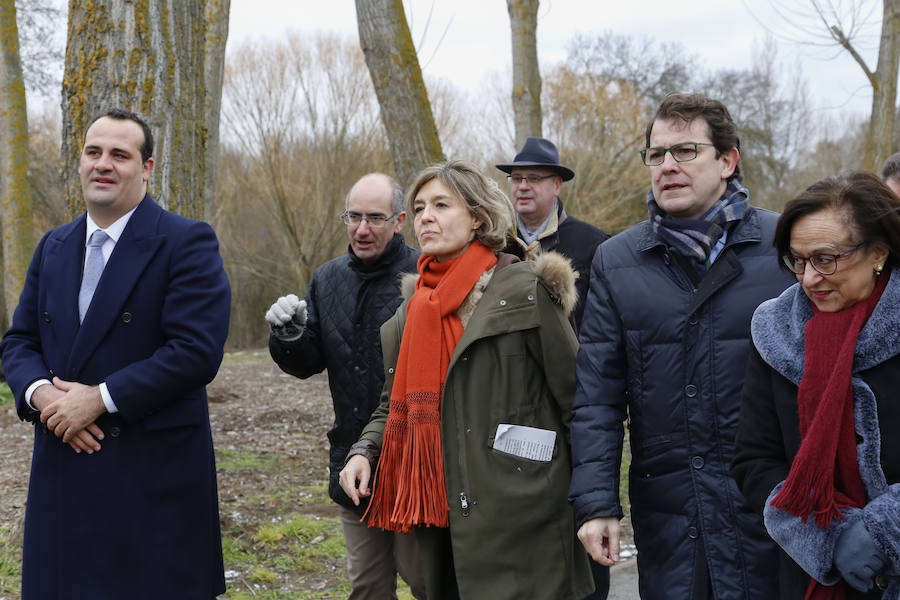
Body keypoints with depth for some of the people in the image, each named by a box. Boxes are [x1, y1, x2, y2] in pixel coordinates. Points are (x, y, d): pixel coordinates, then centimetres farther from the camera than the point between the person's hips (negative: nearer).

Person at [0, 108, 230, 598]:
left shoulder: (186, 244, -7)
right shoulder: (53, 247, 14)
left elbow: (196, 351, -17)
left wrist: (100, 399, -18)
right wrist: (39, 392, -9)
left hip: (155, 477, -5)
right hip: (63, 467, 6)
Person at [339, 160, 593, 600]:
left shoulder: (522, 291, -6)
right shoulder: (411, 313, 13)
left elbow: (575, 395, -5)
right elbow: (394, 406, 21)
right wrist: (364, 452, 1)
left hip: (514, 514, -6)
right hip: (441, 516, 6)